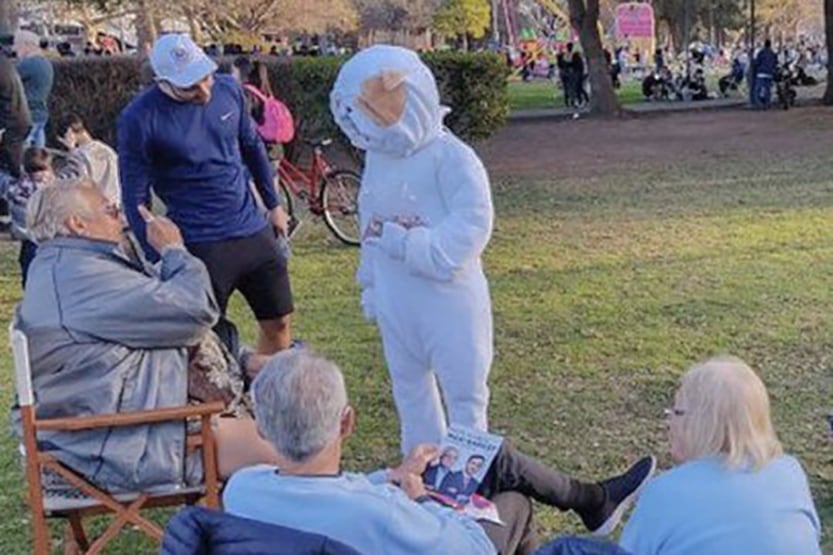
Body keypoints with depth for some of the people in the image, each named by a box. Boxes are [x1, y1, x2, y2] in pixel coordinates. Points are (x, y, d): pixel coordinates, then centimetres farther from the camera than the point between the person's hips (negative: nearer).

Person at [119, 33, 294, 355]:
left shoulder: (227, 89, 0)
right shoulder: (139, 120, -14)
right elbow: (135, 197, -9)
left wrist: (273, 204, 19)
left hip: (254, 232, 5)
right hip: (200, 247, -5)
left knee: (278, 324, 13)